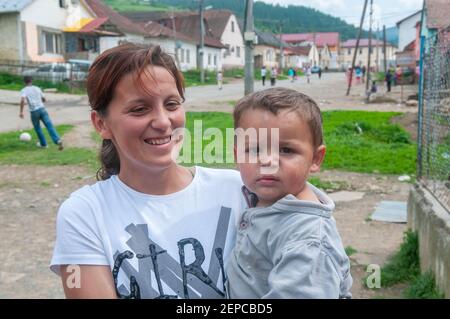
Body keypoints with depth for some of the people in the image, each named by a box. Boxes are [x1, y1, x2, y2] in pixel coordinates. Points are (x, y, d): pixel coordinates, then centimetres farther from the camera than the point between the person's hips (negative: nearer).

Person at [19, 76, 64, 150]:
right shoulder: (37, 88, 15)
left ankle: (43, 144, 29)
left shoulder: (24, 90, 3)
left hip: (34, 112, -2)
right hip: (42, 109, 2)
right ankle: (58, 140, -27)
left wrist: (21, 111, -14)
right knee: (50, 126, -8)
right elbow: (44, 100, 25)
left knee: (37, 128, 19)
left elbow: (22, 100, -17)